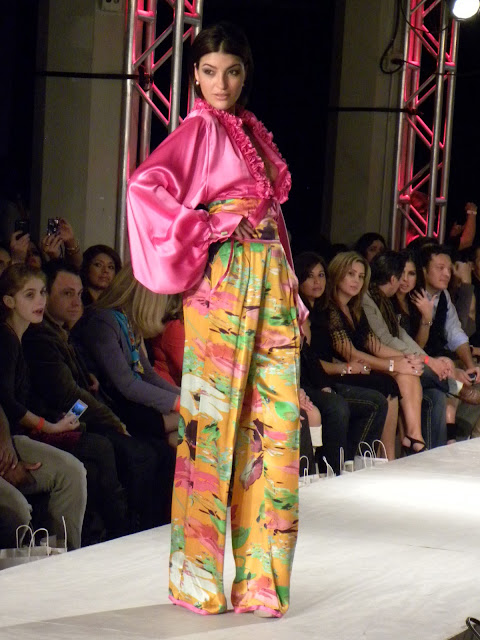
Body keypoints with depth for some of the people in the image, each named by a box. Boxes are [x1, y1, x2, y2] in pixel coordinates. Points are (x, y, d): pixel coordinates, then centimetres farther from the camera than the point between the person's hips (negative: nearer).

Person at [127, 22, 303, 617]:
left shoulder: (252, 132, 17)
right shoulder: (198, 130, -3)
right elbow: (145, 187, -19)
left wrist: (292, 291, 15)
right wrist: (206, 231, -13)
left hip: (271, 279, 7)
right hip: (223, 280, -7)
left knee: (278, 418, 3)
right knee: (214, 416, -4)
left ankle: (262, 576, 9)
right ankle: (197, 578, 3)